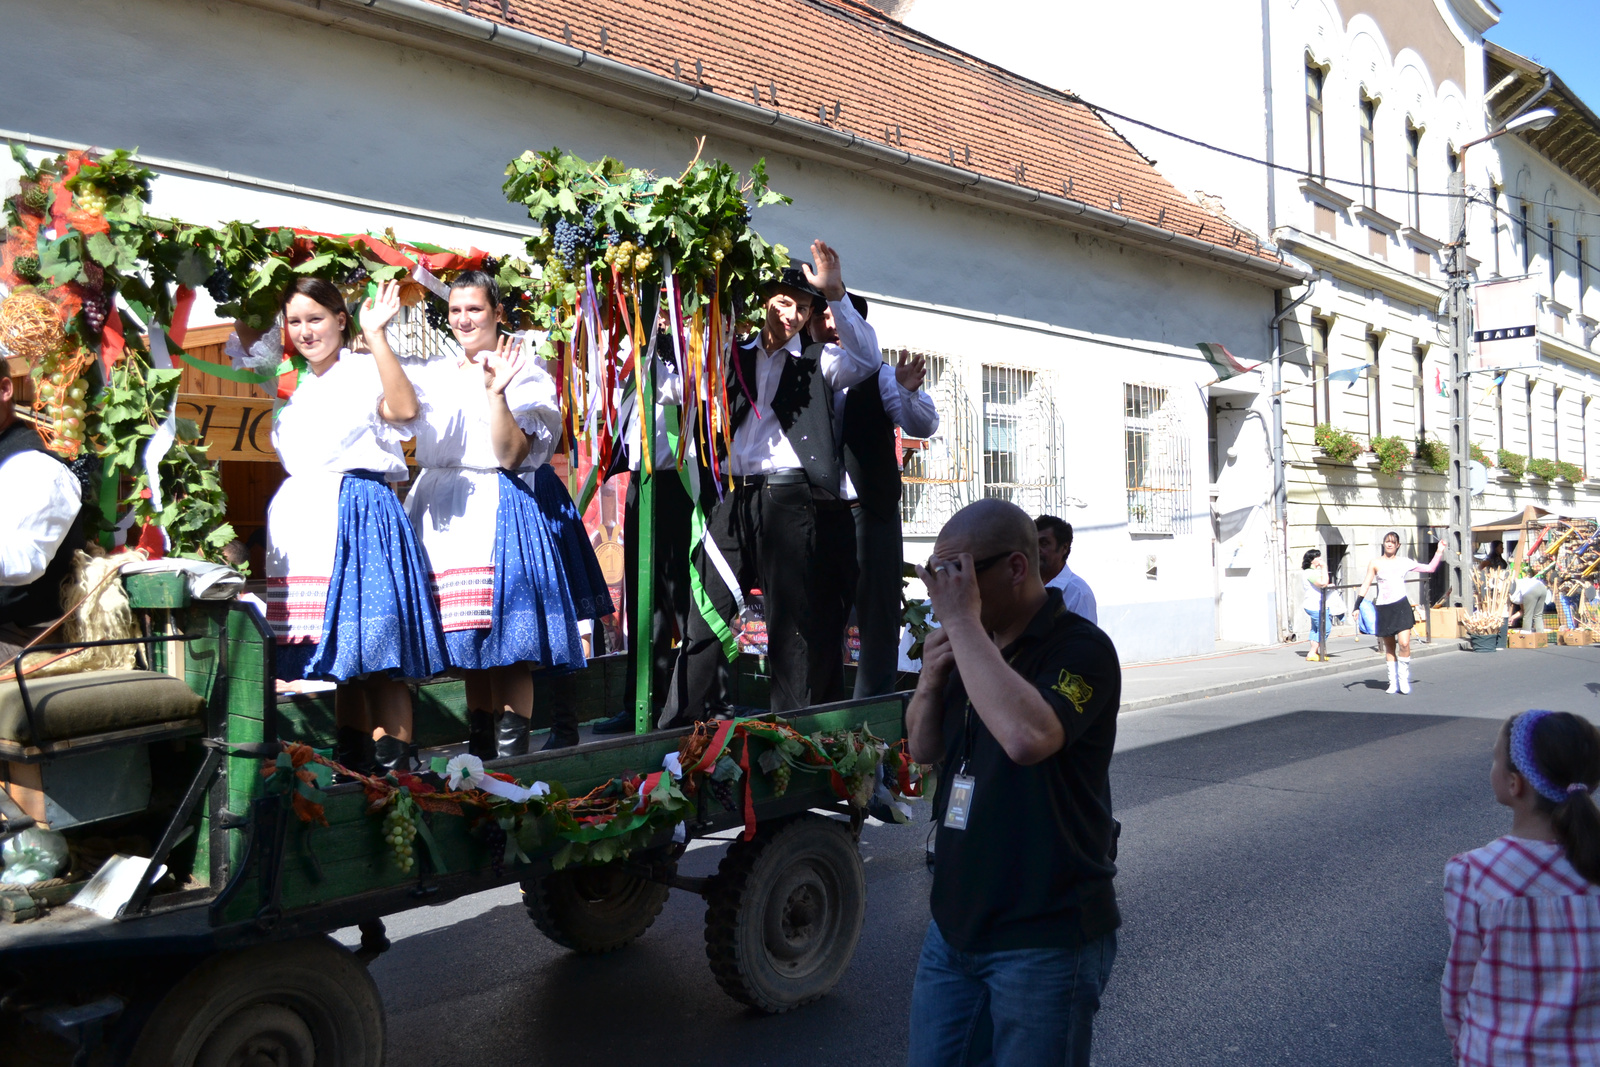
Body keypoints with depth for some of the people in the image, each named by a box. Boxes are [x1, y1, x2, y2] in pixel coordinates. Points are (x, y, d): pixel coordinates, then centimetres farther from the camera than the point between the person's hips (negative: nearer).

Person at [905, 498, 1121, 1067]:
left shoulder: (1079, 648, -17)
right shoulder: (979, 647, 7)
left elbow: (1026, 736, -36)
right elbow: (924, 749, 13)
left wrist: (962, 620, -29)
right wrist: (930, 680, -7)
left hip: (1045, 940, -7)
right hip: (955, 926, 7)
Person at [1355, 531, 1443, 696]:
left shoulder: (1404, 562, 7)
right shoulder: (1375, 563, 4)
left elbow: (1430, 568, 14)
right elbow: (1366, 585, 3)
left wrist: (1439, 552, 5)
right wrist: (1357, 606, -4)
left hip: (1401, 606, 0)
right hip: (1383, 608, 0)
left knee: (1404, 643, -13)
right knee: (1389, 647, 7)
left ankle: (1404, 680, 3)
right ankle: (1393, 682, 16)